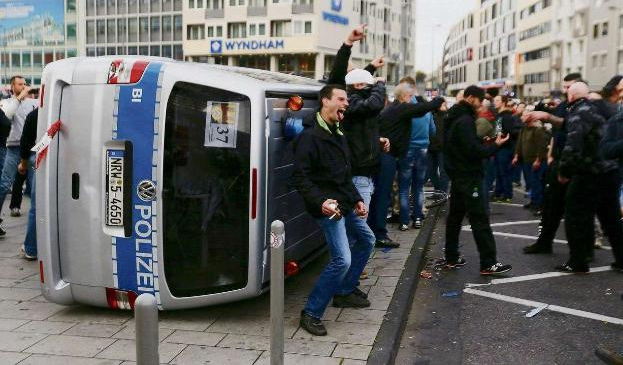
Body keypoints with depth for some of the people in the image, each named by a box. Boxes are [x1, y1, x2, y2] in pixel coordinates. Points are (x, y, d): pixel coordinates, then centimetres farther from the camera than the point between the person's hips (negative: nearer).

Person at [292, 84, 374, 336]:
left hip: (346, 203, 10)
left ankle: (345, 291, 35)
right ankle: (311, 313, -3)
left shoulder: (338, 135, 15)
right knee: (342, 259, -17)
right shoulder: (310, 136, -15)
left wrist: (356, 199, 14)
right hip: (328, 207, -10)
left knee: (367, 240, 23)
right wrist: (321, 201, -30)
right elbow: (300, 178, -21)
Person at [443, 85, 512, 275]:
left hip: (457, 174, 10)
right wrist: (495, 145, -12)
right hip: (469, 176, -10)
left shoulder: (454, 118, 13)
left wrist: (484, 143, 7)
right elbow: (473, 151, -23)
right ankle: (488, 263, -7)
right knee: (480, 219, -8)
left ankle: (452, 257, 20)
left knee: (455, 215, 14)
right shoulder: (465, 120, -18)